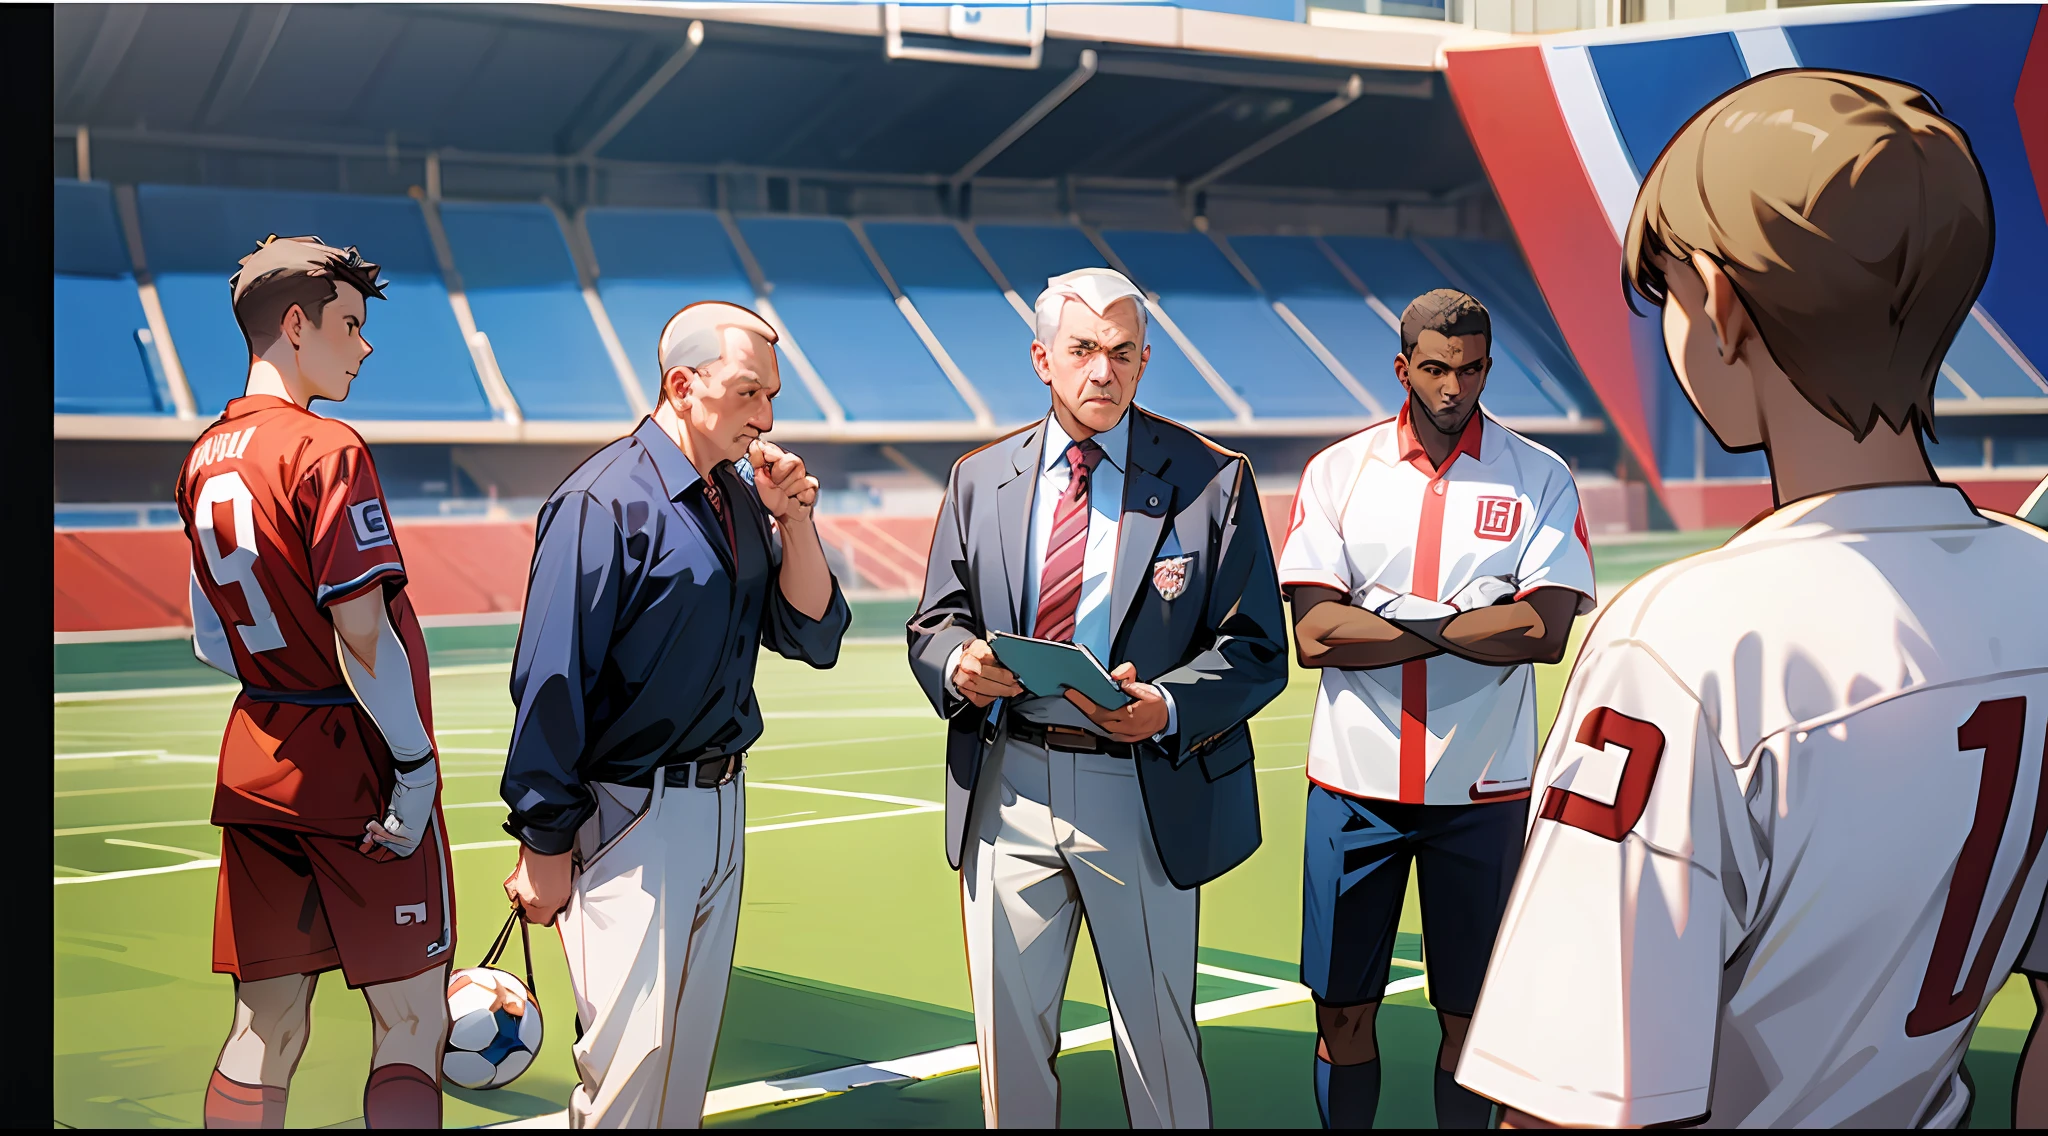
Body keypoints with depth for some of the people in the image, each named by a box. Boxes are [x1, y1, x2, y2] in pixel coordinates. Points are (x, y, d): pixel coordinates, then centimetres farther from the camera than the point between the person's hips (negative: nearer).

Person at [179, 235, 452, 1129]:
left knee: (265, 1033, 10)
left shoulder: (205, 460, 9)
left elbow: (210, 643, 16)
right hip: (357, 770, -7)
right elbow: (362, 630, -20)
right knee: (410, 1029, 1)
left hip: (256, 762, 7)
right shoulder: (328, 451, -14)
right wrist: (415, 761, -14)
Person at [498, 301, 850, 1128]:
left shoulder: (741, 493, 8)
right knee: (636, 1045, -8)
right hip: (628, 811, -8)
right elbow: (552, 682, -15)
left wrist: (794, 521, -5)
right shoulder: (607, 502, -15)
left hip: (721, 802, 8)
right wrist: (544, 844, -14)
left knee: (690, 1041, 15)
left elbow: (814, 638, 9)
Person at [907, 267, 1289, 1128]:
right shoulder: (980, 479, 8)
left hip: (1143, 792, -2)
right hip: (1007, 789, 3)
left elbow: (1256, 651, -4)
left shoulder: (1212, 481, -2)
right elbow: (933, 625, 12)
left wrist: (1167, 708, -22)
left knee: (1159, 1040, 7)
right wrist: (960, 666, -12)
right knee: (1008, 1036, 11)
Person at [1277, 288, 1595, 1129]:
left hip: (1483, 790, 0)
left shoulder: (1540, 479, 1)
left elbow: (1547, 631, -12)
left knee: (1469, 1013, 7)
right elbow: (1315, 635, -9)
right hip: (1354, 780, 1)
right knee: (1343, 1010, 6)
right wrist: (1471, 622, -11)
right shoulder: (1337, 472, 2)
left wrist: (1392, 618, -11)